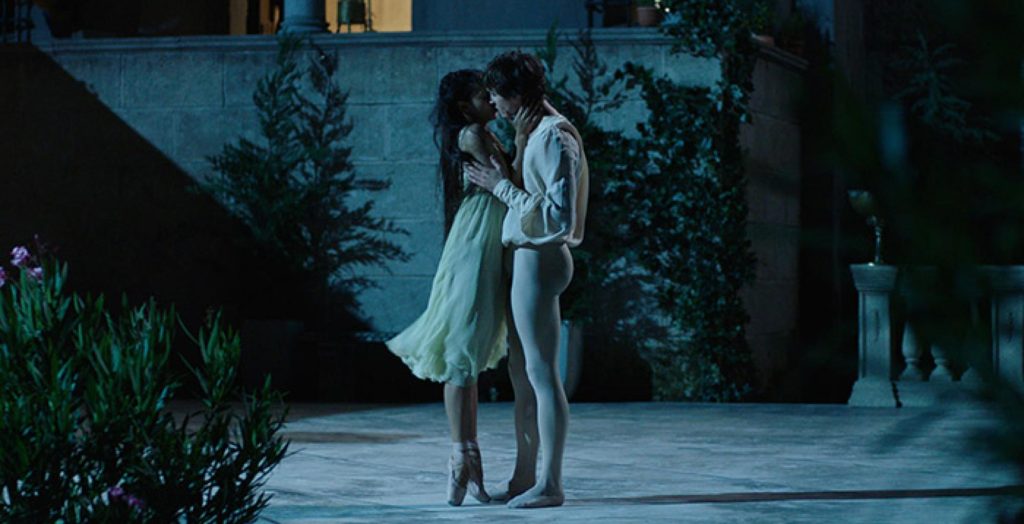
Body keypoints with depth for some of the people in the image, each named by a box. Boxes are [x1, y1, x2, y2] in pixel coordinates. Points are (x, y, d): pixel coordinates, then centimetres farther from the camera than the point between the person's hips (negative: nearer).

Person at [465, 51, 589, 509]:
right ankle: (524, 477, 20)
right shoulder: (539, 132, 13)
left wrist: (502, 187, -17)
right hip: (527, 259, 10)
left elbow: (558, 217, -23)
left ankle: (550, 484, -3)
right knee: (522, 372, 14)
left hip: (538, 259, -10)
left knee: (541, 373, -7)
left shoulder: (555, 139, -16)